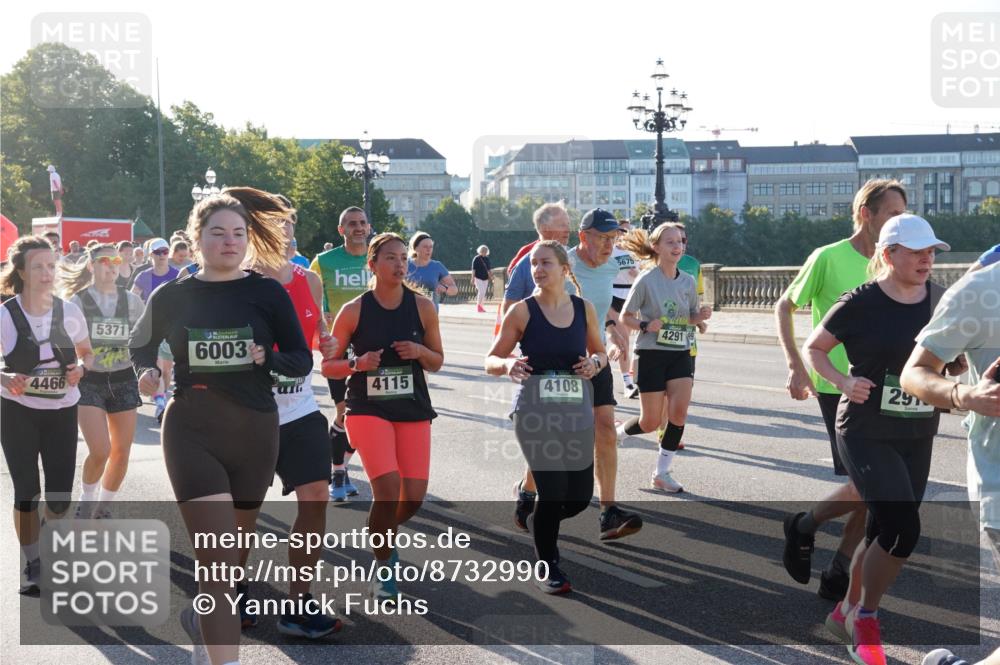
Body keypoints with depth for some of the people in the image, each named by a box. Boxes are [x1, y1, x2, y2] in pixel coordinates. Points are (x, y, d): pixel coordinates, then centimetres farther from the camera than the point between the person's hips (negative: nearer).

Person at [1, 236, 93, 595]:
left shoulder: (69, 311, -4)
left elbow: (87, 353, 10)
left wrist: (80, 368, -11)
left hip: (62, 412, 2)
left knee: (60, 497, 4)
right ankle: (33, 564, 20)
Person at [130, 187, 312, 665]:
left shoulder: (268, 293, -3)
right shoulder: (171, 296, 0)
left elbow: (302, 360, -2)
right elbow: (140, 345, 18)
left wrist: (265, 357, -21)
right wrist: (147, 371, -3)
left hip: (255, 432, 2)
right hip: (192, 433, -2)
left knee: (236, 541, 19)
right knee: (218, 558, -13)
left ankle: (202, 615, 48)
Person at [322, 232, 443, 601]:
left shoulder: (422, 307, -1)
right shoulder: (354, 311, -7)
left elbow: (437, 362, 9)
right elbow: (328, 366, 0)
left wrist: (420, 352, -13)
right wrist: (357, 364, -19)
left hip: (414, 411, 3)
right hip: (368, 410, -3)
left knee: (414, 496, -1)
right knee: (388, 489, -18)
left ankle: (386, 533, 35)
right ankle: (383, 567, 6)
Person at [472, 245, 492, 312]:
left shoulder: (487, 259, 10)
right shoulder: (476, 259, -6)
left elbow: (489, 269, 17)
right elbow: (473, 269, -7)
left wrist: (490, 277, 15)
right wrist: (473, 278, -12)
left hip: (485, 278, 6)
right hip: (478, 278, -6)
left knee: (483, 292, 7)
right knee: (481, 291, -15)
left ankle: (480, 305, 16)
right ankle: (478, 306, -7)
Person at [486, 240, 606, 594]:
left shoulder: (584, 309, 3)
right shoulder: (522, 312, -5)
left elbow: (600, 352, 17)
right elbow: (491, 361, 0)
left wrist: (595, 362, -6)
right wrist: (508, 364, -23)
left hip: (577, 410, 4)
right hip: (535, 411, -4)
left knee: (579, 497, 5)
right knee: (553, 490, -8)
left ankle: (537, 521, 39)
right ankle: (547, 567, 16)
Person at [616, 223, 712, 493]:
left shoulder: (688, 281, 4)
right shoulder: (646, 280, -10)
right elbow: (625, 317, -4)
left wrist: (701, 315, -7)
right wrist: (645, 326, -22)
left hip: (680, 354, 4)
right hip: (651, 354, -4)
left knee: (680, 412, -10)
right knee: (651, 422, -1)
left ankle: (662, 472, 4)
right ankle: (617, 432, 33)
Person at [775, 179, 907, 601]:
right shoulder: (829, 258, -9)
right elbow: (784, 306, -2)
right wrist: (796, 366, -9)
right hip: (837, 388, -7)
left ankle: (838, 576, 19)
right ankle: (803, 527, 16)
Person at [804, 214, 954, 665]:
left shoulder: (940, 300, 1)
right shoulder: (860, 303, -12)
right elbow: (813, 348, -1)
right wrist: (843, 381, -17)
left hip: (918, 439, 6)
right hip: (867, 435, -5)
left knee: (884, 531, 12)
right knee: (903, 528, -17)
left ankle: (846, 613, 34)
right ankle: (866, 619, 7)